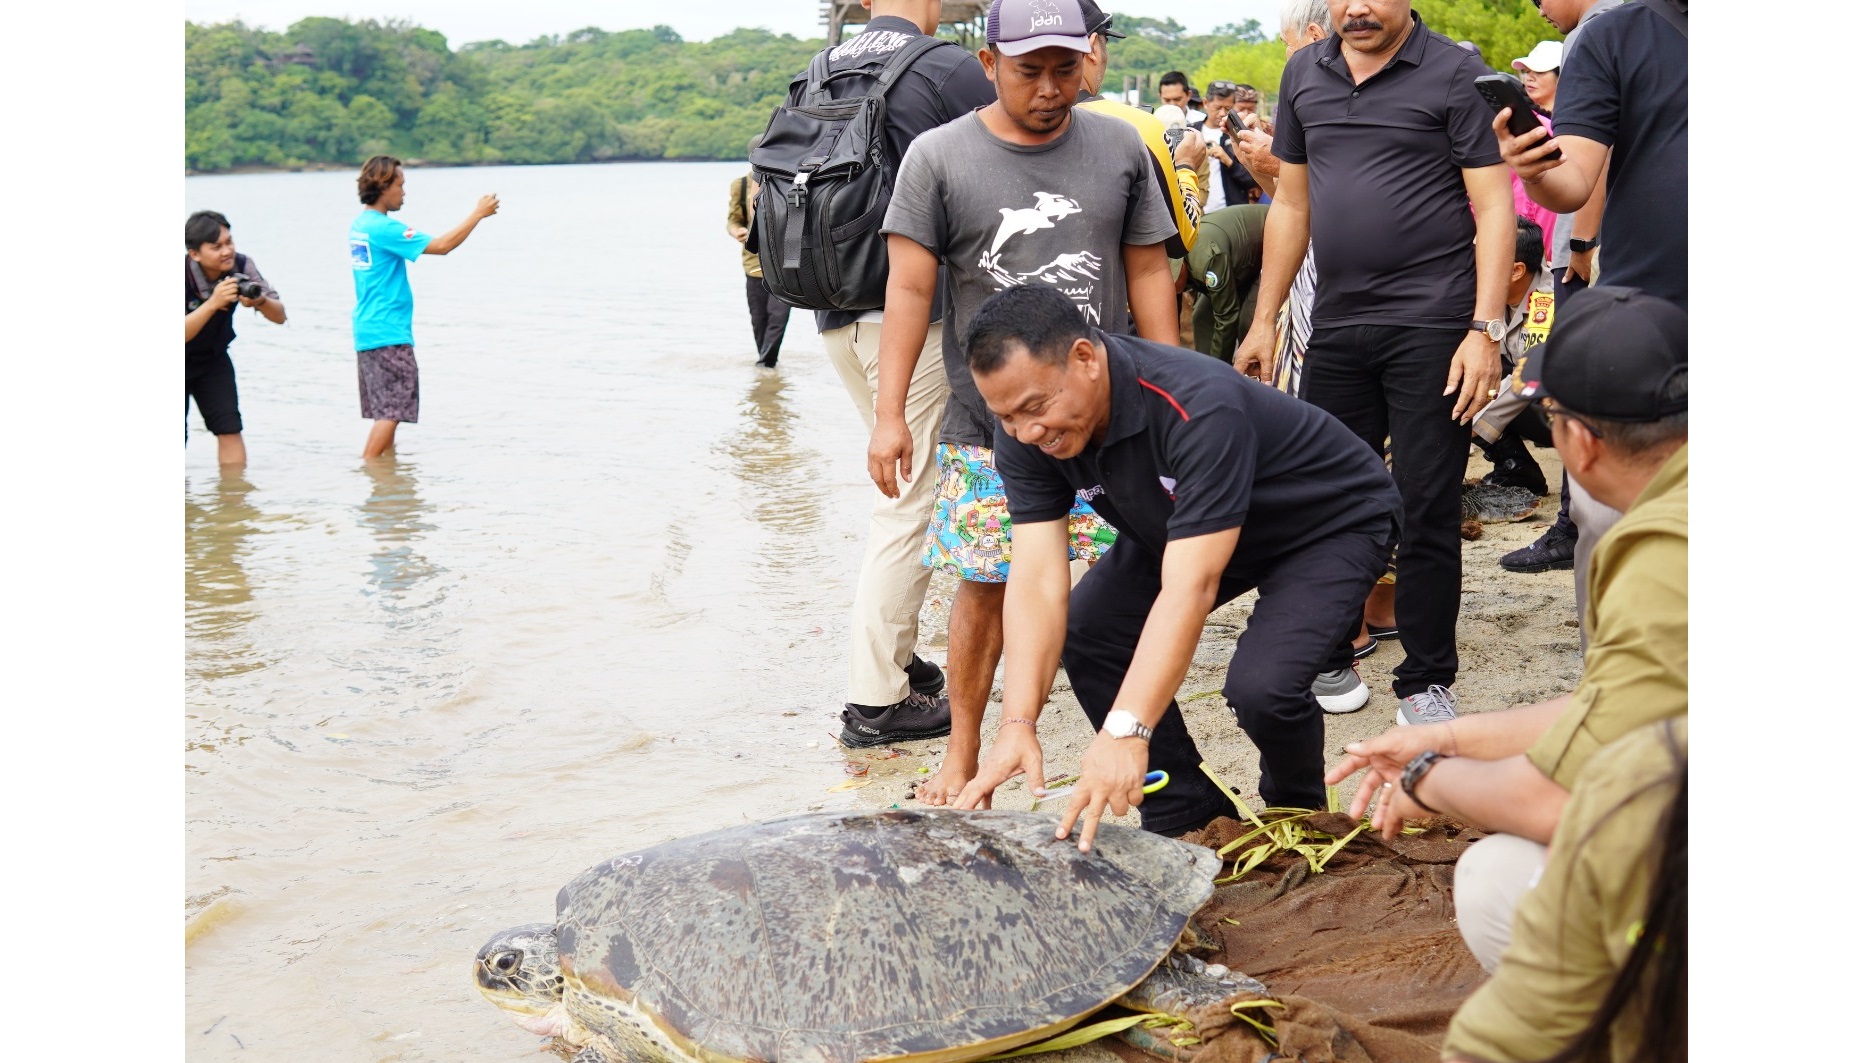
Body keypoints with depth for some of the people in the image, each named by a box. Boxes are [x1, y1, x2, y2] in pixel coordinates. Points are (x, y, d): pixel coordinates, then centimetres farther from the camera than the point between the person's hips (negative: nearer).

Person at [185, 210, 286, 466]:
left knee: (230, 427, -7)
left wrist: (259, 301, -33)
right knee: (178, 436, -7)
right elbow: (181, 334, -34)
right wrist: (213, 303, -44)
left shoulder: (241, 267, -15)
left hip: (212, 357, 3)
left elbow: (279, 317, -12)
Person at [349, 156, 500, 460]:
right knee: (392, 409, -7)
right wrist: (478, 214, -11)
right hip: (388, 333, -10)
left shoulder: (360, 224, 13)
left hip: (368, 331, 10)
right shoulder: (383, 228, -17)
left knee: (387, 409, 14)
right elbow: (440, 246, -19)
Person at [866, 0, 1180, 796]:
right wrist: (889, 415, -7)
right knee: (984, 585, 2)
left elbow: (1148, 274, 11)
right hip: (986, 424, -1)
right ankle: (963, 755, 16)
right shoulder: (939, 156, 0)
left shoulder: (1119, 148, 7)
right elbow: (910, 289, -2)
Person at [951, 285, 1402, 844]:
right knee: (1084, 629, -11)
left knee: (1259, 685, -28)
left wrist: (1126, 732, -52)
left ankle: (1297, 814, 6)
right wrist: (1017, 724, -35)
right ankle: (1189, 814, 6)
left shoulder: (1200, 408, -40)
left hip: (1331, 525, -7)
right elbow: (1038, 579, -24)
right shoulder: (1026, 429, -20)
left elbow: (1189, 589, -45)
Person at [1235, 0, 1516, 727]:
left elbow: (1494, 207, -6)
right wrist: (1264, 321, 15)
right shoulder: (1304, 74, 12)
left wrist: (1485, 329, -15)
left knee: (1427, 513, 0)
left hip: (1431, 325, -5)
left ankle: (1427, 681, 13)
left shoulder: (1454, 73, -4)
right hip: (1337, 329, 5)